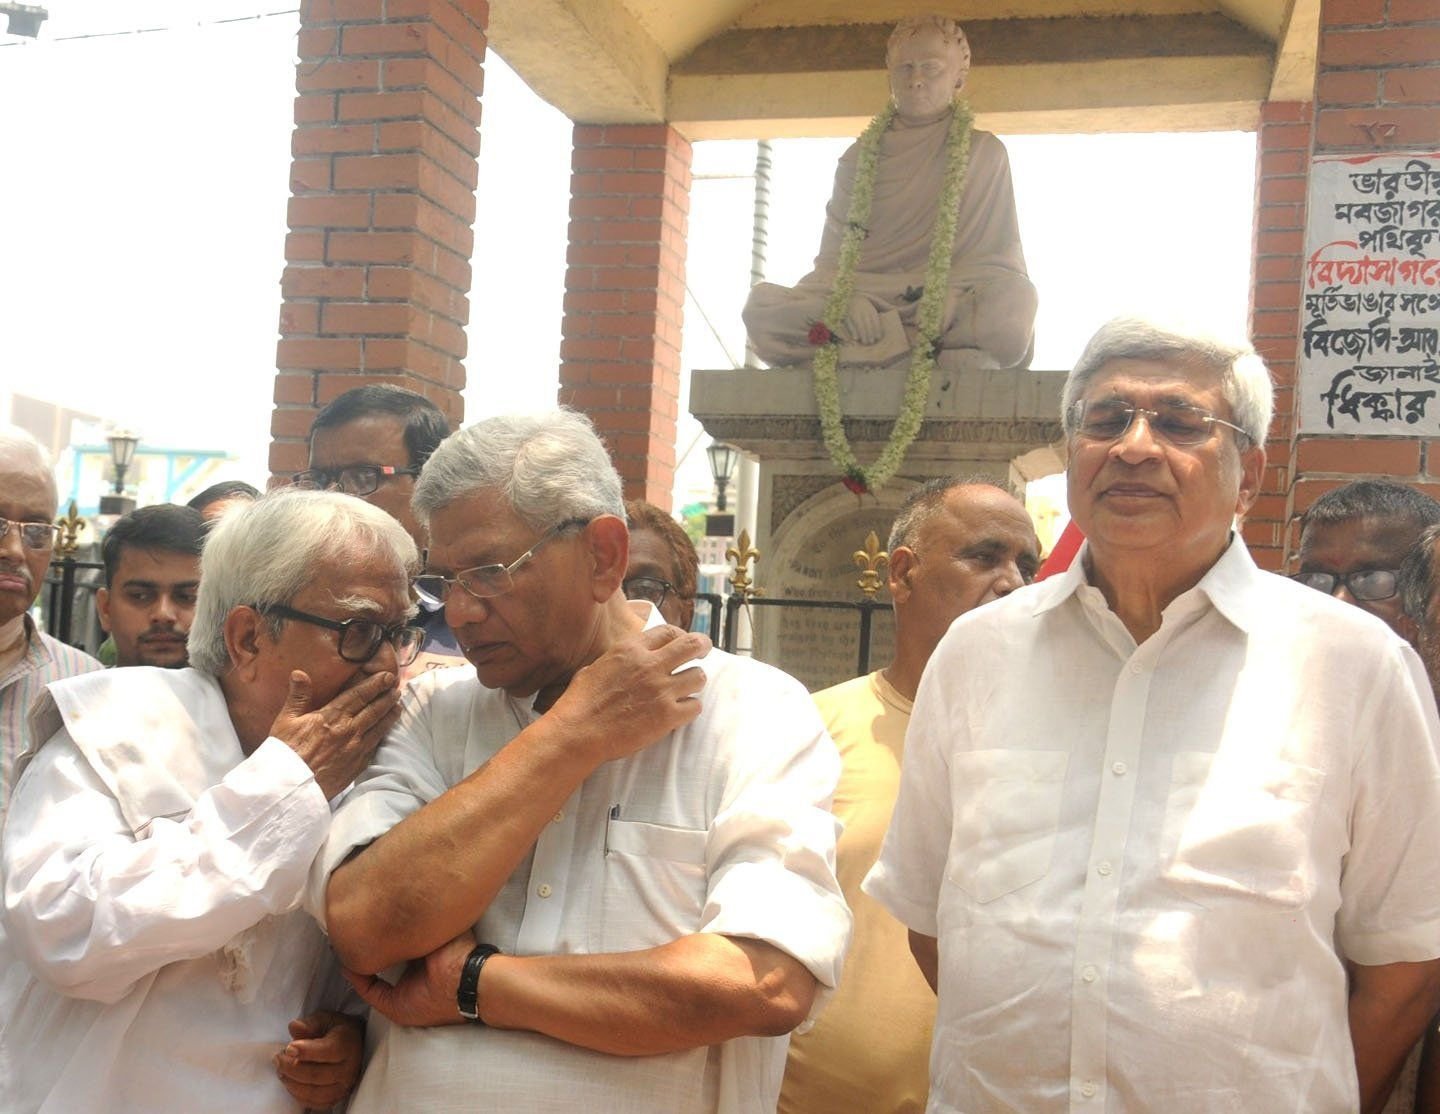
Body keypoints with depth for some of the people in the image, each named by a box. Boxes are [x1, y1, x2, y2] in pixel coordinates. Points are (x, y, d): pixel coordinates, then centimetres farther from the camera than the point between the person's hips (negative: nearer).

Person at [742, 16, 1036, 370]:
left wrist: (952, 292, -18)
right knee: (761, 305, -26)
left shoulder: (984, 152, 12)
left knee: (1008, 330, -39)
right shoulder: (860, 157, 17)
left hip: (947, 305, -2)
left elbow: (995, 253, 4)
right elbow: (833, 251, 7)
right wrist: (851, 297, -17)